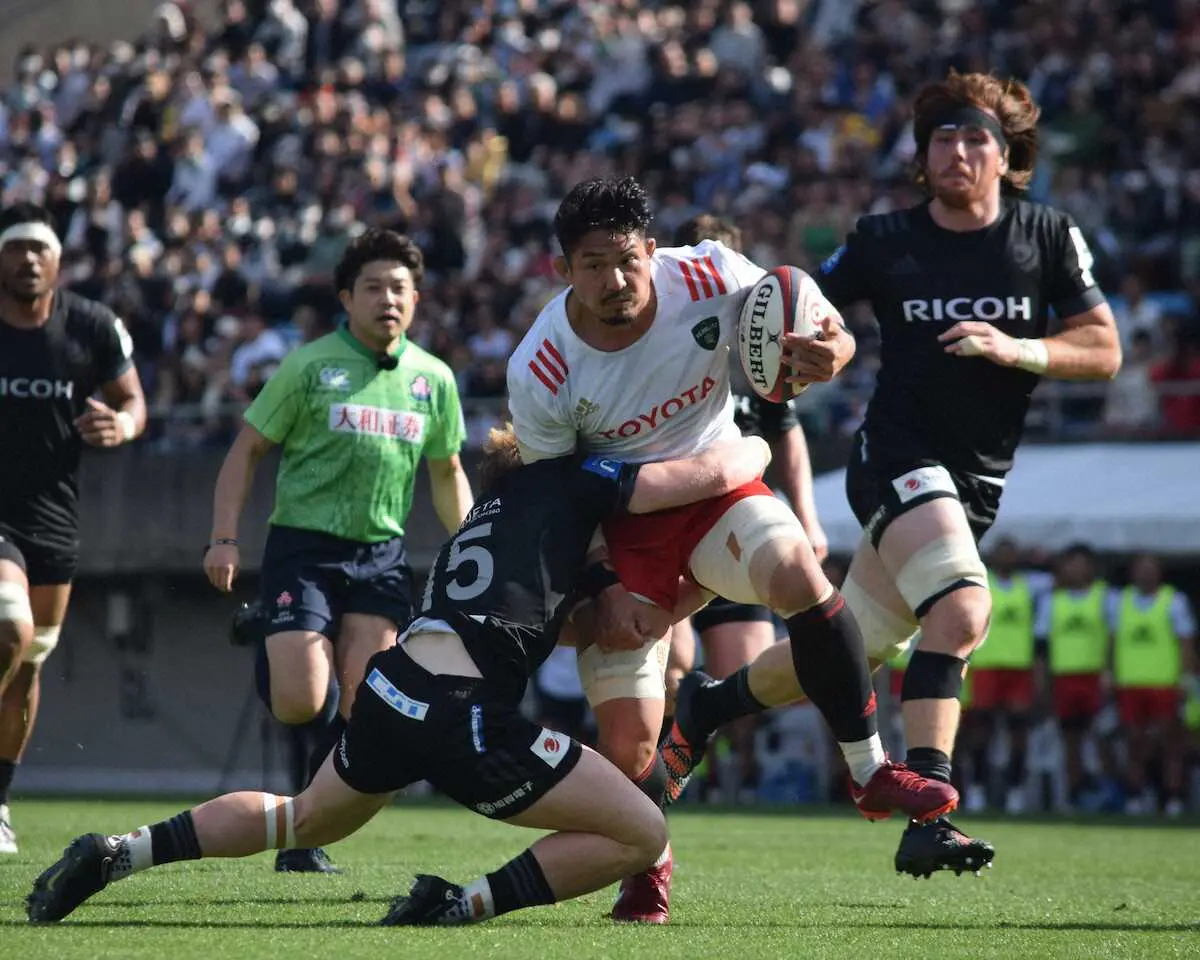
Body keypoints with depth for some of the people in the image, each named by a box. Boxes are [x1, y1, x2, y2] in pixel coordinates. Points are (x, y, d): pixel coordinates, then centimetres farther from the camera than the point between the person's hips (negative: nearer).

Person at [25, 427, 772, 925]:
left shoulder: (508, 495, 28)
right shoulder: (572, 481, 6)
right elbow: (715, 473, 0)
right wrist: (759, 447, 19)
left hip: (391, 687, 8)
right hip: (464, 716, -8)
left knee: (306, 820, 35)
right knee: (640, 834, 1)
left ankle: (117, 854, 24)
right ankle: (466, 905, -9)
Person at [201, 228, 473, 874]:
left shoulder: (433, 379, 9)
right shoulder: (309, 366, -3)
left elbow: (447, 474, 22)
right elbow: (248, 450, 0)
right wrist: (224, 539, -9)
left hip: (381, 554, 3)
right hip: (302, 547, -3)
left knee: (358, 706, -8)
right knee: (300, 703, -16)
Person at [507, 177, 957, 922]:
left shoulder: (709, 276, -19)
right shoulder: (540, 373, -21)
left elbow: (821, 329, -7)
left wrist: (832, 351, -31)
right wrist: (602, 593, -15)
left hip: (717, 481, 1)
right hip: (620, 519, -1)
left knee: (796, 571, -34)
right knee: (626, 740, -8)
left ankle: (871, 771, -21)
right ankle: (649, 867, 25)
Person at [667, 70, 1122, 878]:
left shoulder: (1050, 237, 3)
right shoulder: (885, 241, 0)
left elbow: (1104, 351, 1)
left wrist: (1016, 350, -15)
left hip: (979, 479, 4)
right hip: (898, 455, -4)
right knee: (962, 609, -29)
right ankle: (928, 818, -32)